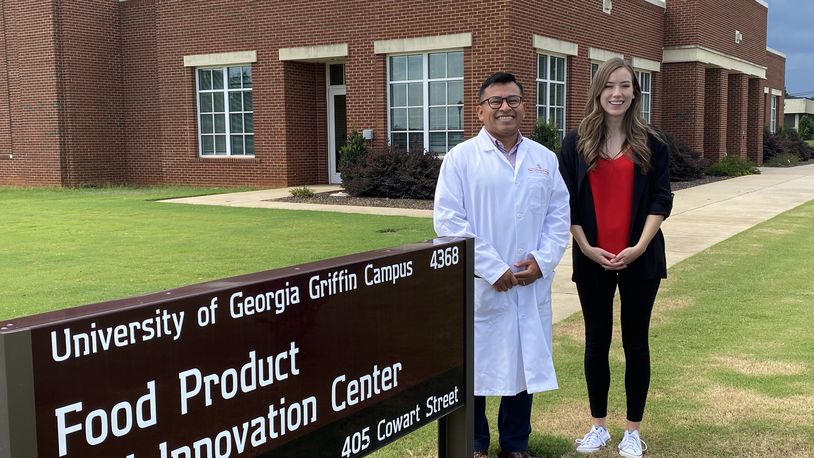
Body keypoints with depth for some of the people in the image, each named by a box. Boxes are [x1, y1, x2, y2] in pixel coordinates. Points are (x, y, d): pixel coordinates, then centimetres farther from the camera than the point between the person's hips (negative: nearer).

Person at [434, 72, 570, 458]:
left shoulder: (545, 159, 10)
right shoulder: (460, 158, -3)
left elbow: (558, 214, 8)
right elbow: (449, 220, -10)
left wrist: (543, 260, -8)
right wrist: (493, 269, -14)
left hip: (531, 286, 4)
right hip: (478, 286, -3)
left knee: (525, 362, 11)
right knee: (474, 366, 5)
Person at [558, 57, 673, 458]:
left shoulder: (650, 143, 2)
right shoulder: (577, 142, 1)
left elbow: (661, 199, -1)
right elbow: (568, 201, 0)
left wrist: (639, 247, -12)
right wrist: (586, 247, -9)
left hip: (640, 259, 0)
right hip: (592, 259, 0)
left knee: (635, 341, 8)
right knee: (597, 342, 10)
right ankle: (599, 426, 24)